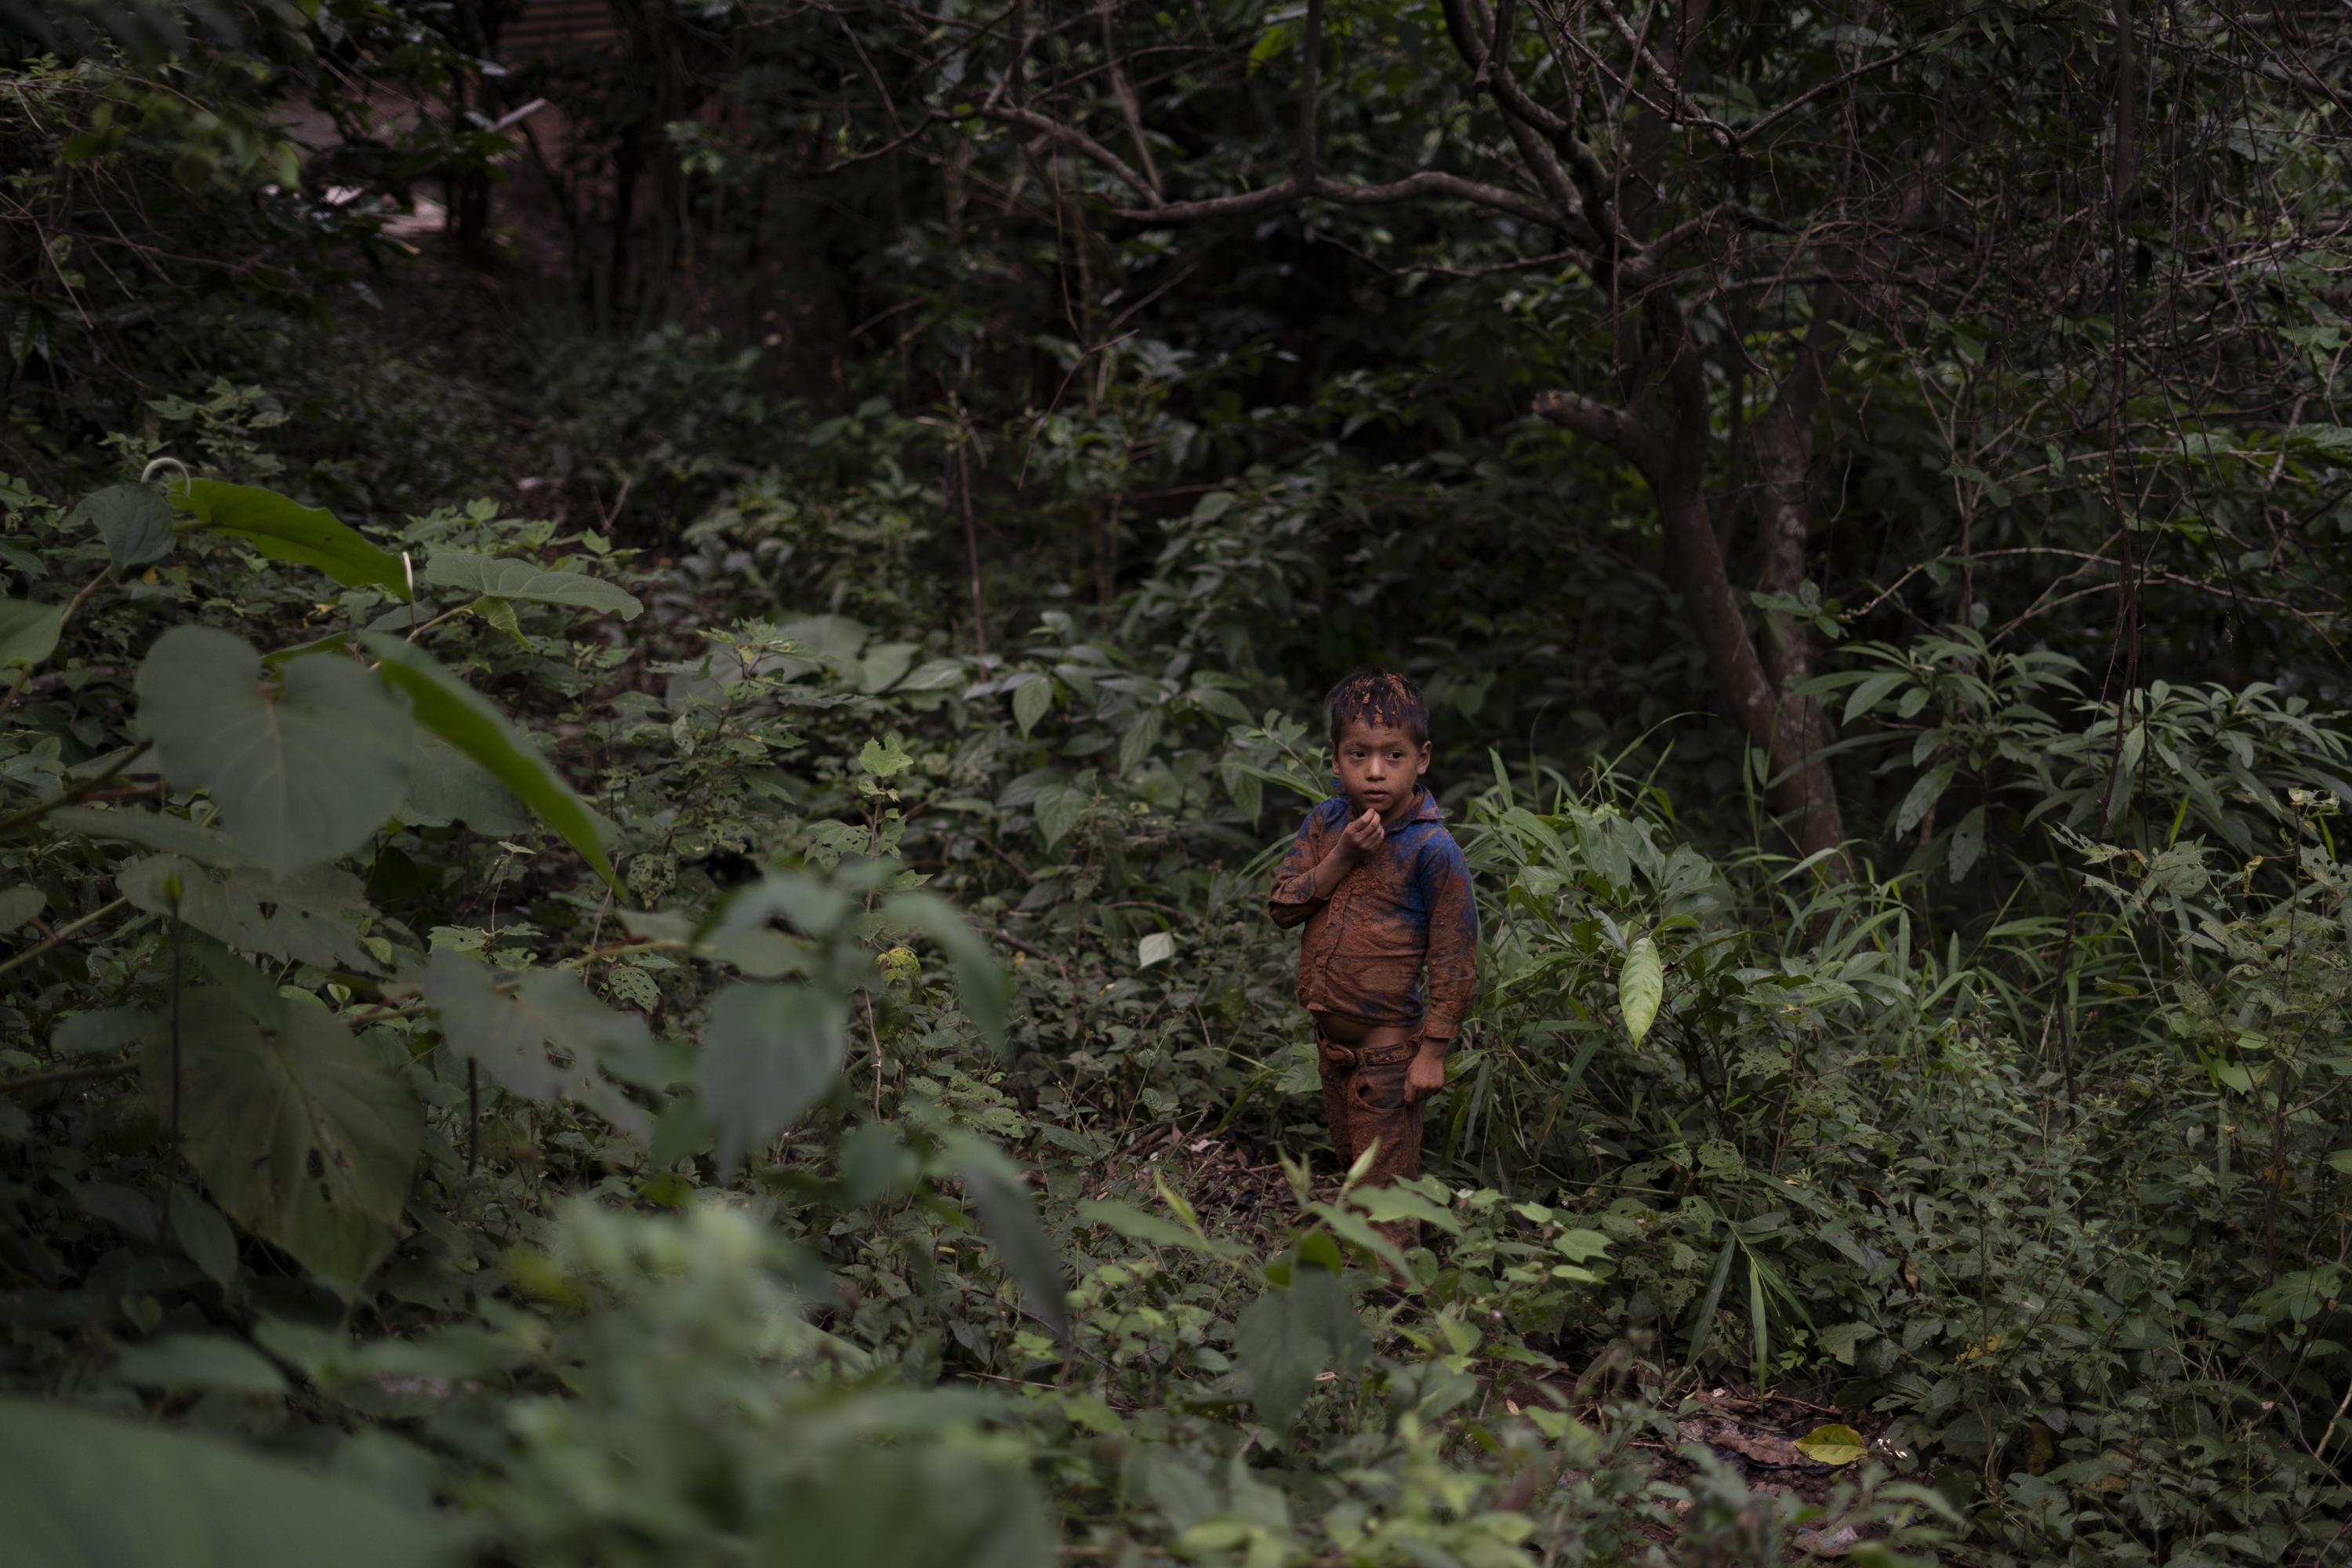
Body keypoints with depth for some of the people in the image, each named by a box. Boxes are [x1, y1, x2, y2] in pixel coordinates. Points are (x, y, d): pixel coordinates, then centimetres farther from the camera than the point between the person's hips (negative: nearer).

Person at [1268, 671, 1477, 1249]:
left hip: (1387, 1040, -7)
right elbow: (1283, 905, -5)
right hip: (1331, 1032, 7)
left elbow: (1454, 959, -15)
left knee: (1386, 1180, -1)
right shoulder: (1325, 823, 1)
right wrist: (1342, 857, -18)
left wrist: (1433, 1050, -16)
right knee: (1349, 1158, 23)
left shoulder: (1432, 850, -18)